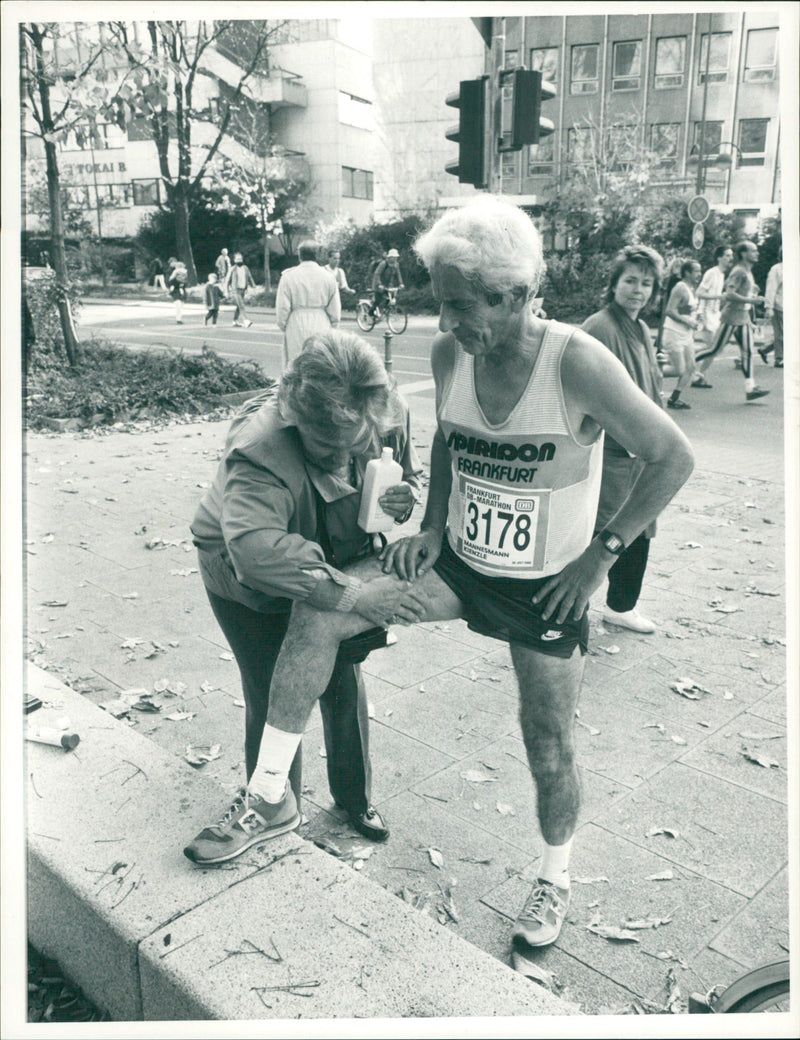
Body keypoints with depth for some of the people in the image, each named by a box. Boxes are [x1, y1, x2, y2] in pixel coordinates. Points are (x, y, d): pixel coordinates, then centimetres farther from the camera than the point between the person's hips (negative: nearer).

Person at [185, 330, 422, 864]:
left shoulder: (391, 415, -24)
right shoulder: (259, 449, -41)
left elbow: (410, 474, -2)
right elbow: (255, 546, -56)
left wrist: (405, 497, -27)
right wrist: (350, 595, -53)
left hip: (335, 569, 4)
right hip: (249, 584, -4)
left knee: (343, 684, 11)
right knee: (272, 694, 3)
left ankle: (355, 796, 35)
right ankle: (270, 803, 31)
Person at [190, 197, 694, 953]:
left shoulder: (578, 364, -24)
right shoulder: (448, 354, -8)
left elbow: (673, 458, -16)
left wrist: (600, 554, -14)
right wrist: (432, 526, 0)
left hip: (546, 587, -4)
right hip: (458, 564, 4)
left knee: (550, 746, 10)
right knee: (317, 611, -13)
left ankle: (556, 879, 40)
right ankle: (269, 793, 0)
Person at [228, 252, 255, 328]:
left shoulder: (245, 268, 9)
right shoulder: (233, 269, -3)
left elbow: (250, 278, 14)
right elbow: (228, 280, 1)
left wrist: (254, 287, 4)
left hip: (242, 290, 5)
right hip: (235, 290, -5)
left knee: (239, 306, 13)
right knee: (241, 306, -14)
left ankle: (235, 321, 26)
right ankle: (246, 321, -22)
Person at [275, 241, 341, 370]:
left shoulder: (288, 276, -3)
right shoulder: (328, 276, 3)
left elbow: (282, 307, -2)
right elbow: (335, 309, 5)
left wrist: (283, 326, 13)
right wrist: (333, 329, 18)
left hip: (296, 328, -2)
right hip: (322, 328, 2)